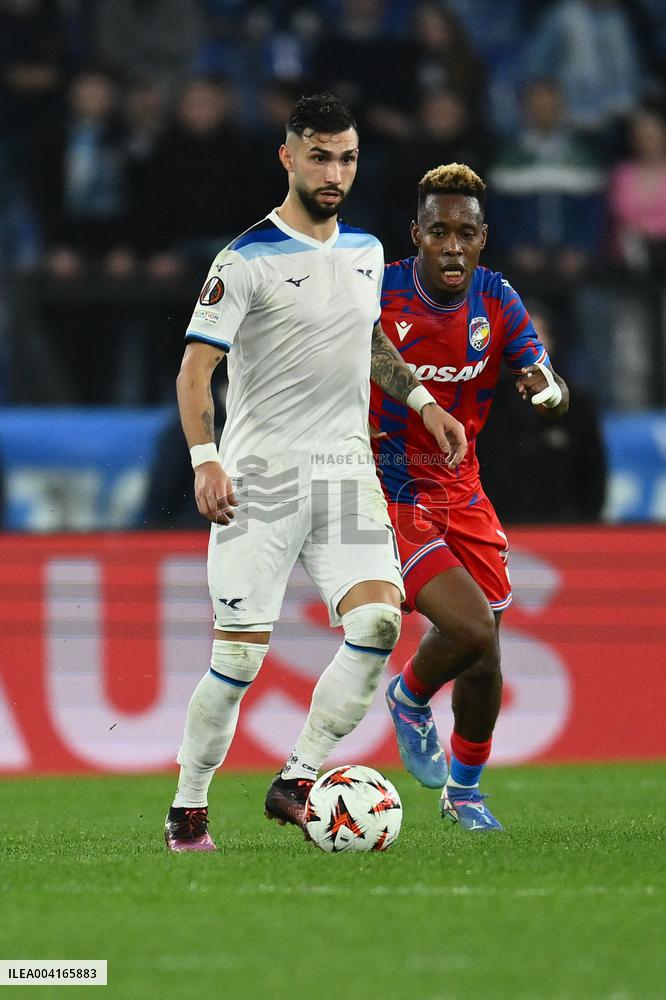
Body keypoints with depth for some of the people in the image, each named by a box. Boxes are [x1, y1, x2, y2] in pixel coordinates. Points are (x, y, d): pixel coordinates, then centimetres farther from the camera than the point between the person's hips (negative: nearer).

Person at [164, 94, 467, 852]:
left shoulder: (365, 251, 12)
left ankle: (296, 783, -6)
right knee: (240, 654, -7)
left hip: (346, 469, 5)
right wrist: (205, 460, -25)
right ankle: (188, 809, 10)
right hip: (260, 475, -5)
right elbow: (195, 367, -12)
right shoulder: (248, 261, -8)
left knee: (377, 620, -16)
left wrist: (421, 399, 23)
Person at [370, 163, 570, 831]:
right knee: (472, 630, -20)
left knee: (483, 655, 6)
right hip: (388, 494, -5)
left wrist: (548, 391, -32)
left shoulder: (497, 301, -4)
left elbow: (547, 383, -10)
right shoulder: (373, 296, -16)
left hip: (460, 491, 5)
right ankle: (410, 698, 14)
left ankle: (464, 789, 31)